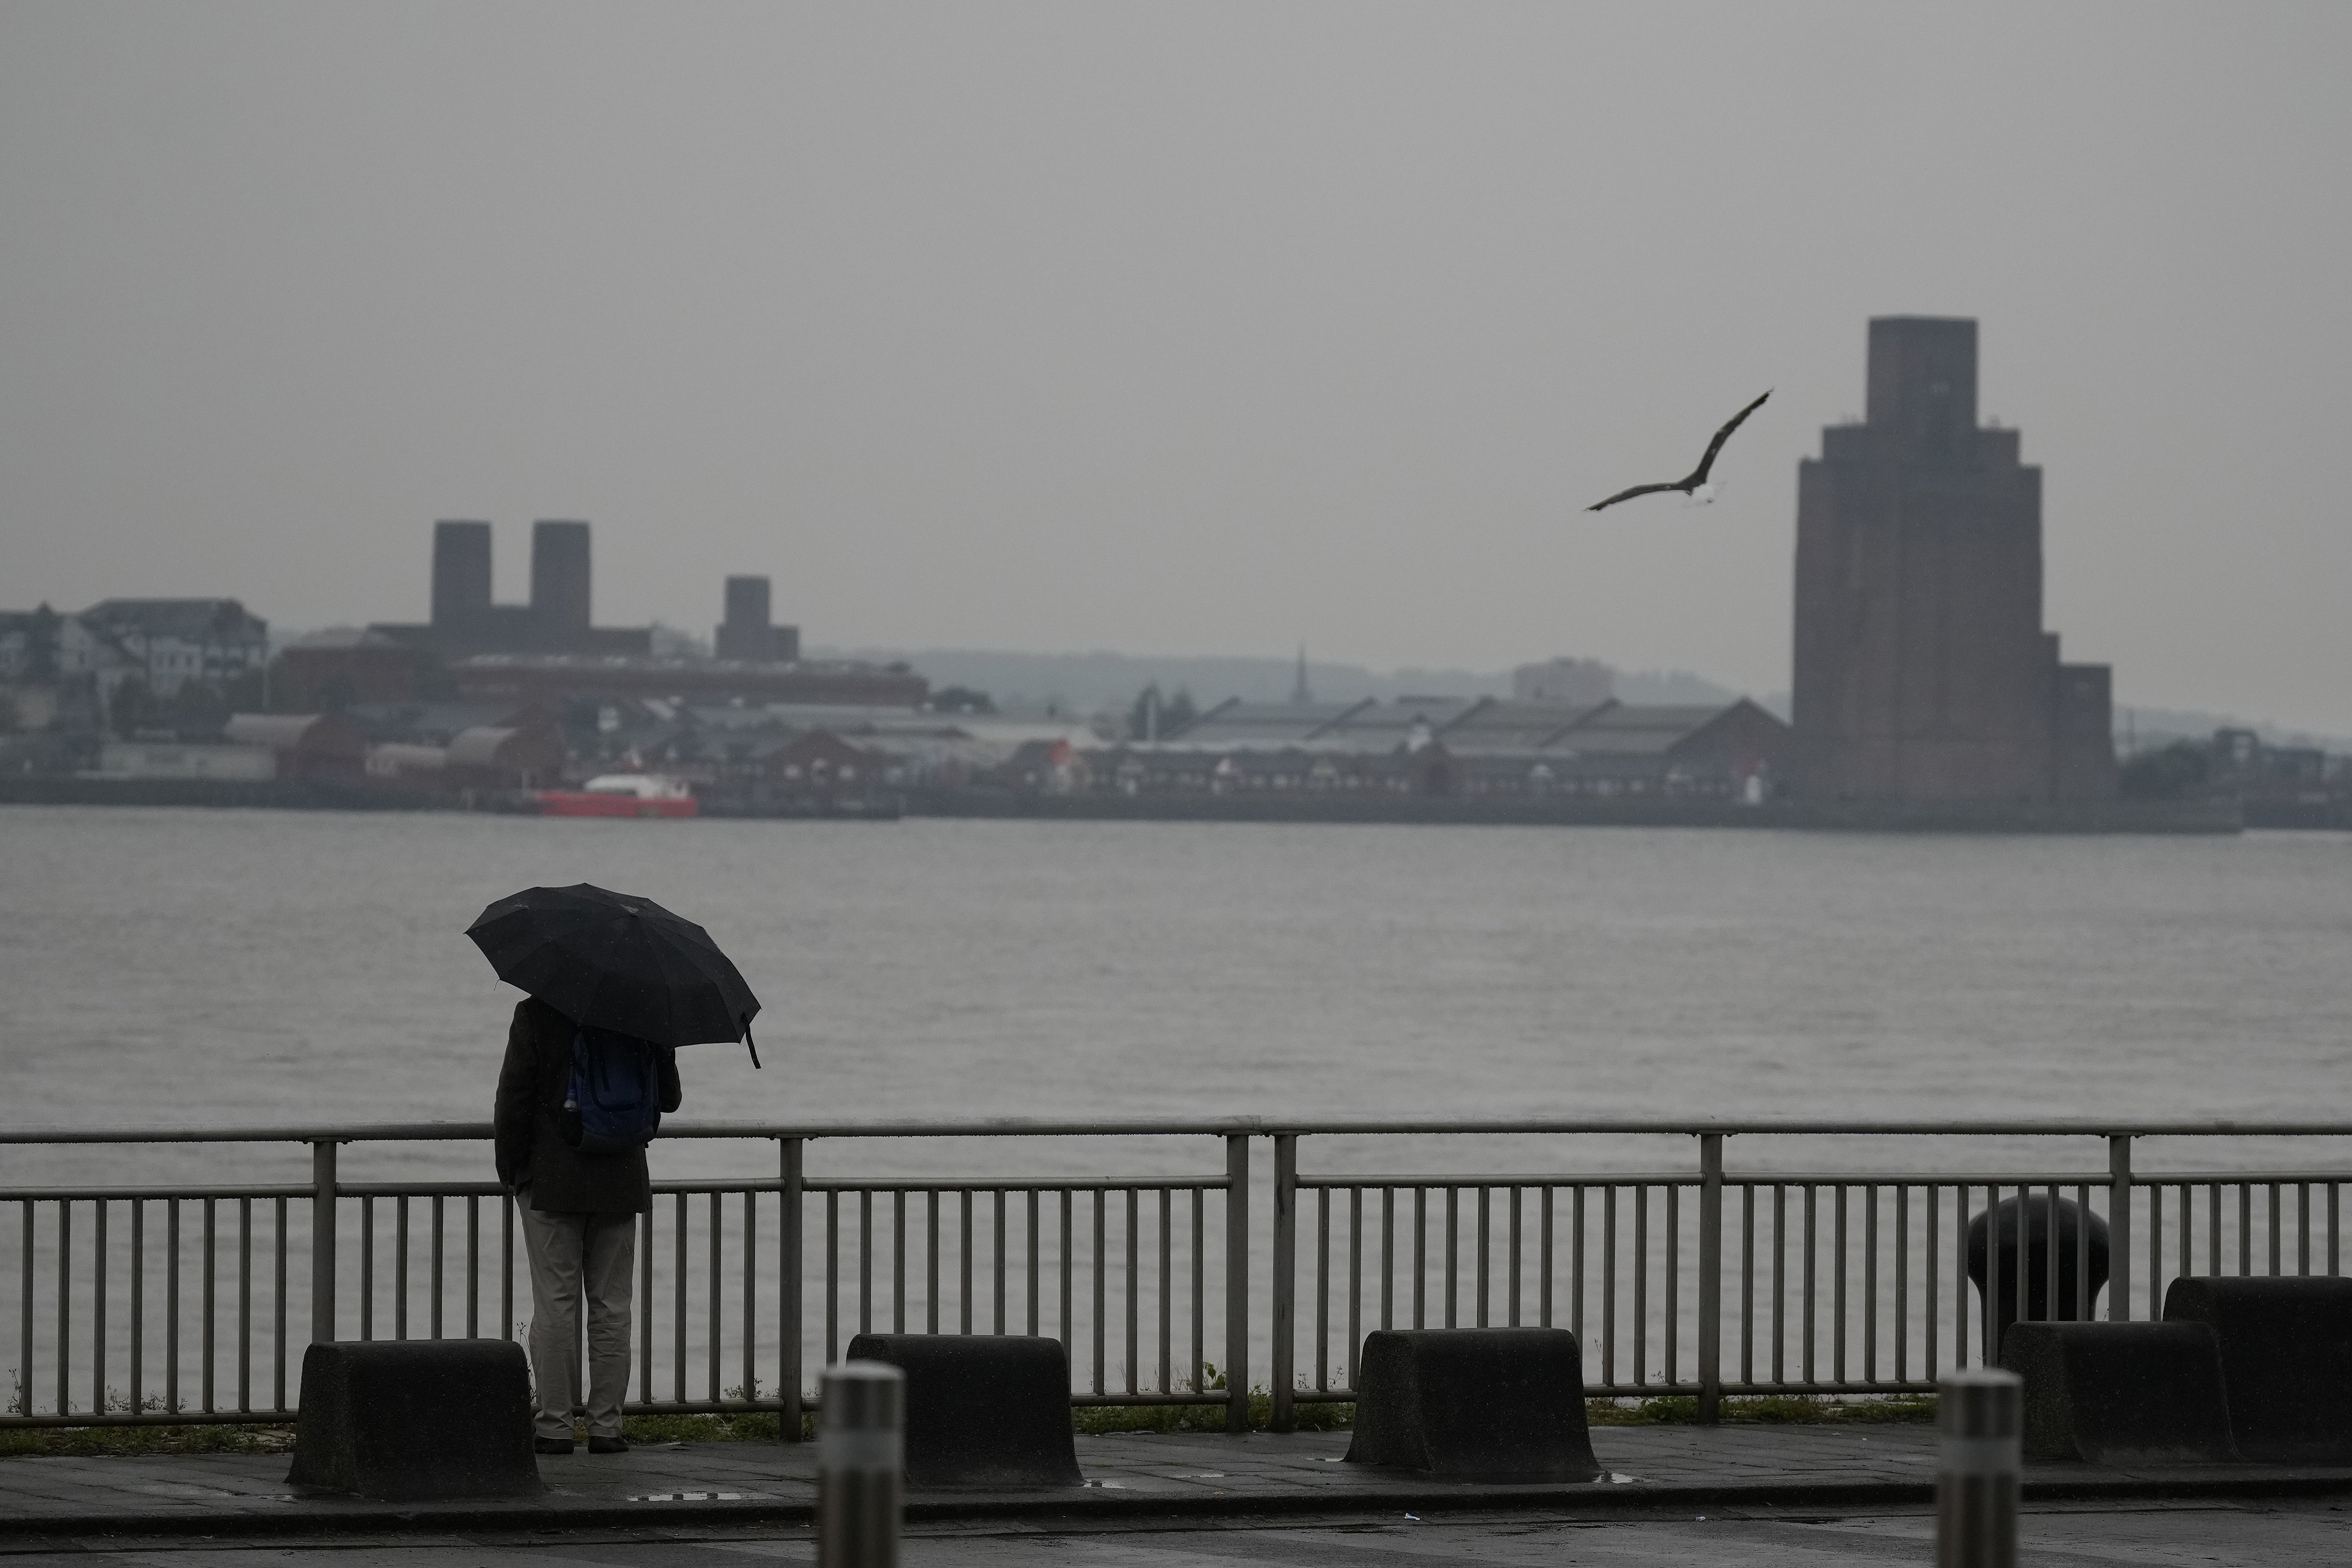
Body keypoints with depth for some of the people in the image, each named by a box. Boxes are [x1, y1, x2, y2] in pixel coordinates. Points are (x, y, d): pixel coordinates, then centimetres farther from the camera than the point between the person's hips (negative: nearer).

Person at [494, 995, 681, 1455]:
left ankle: (555, 1425, -1)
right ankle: (606, 1425, 5)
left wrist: (509, 1169, 1)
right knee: (611, 1306, 7)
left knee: (555, 1305, 0)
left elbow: (515, 1095, -10)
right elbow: (668, 1098, 10)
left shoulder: (535, 1014, -9)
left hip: (553, 1180, -3)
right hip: (621, 1181, 3)